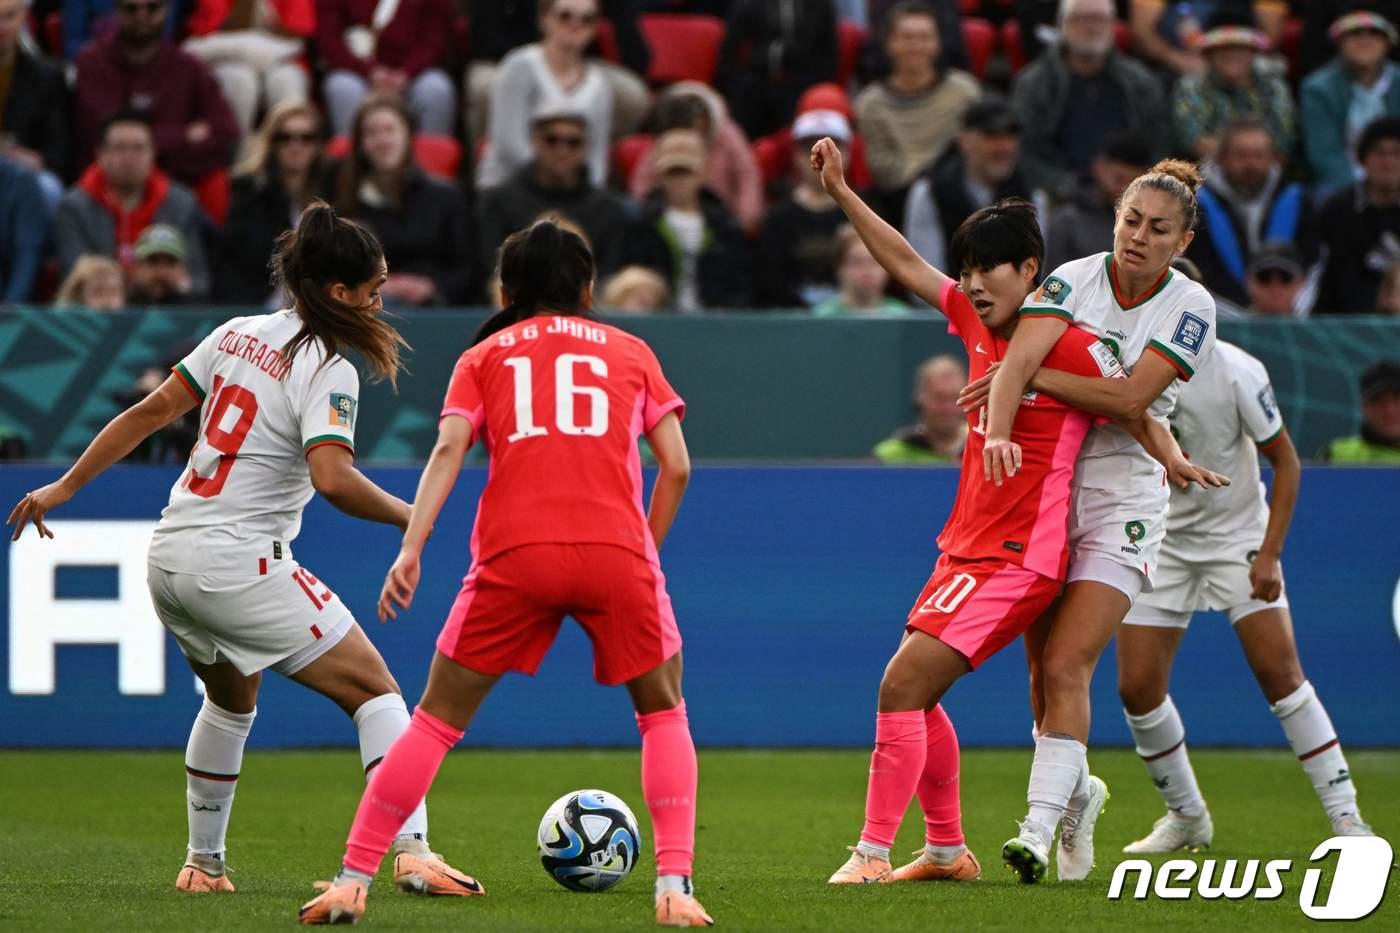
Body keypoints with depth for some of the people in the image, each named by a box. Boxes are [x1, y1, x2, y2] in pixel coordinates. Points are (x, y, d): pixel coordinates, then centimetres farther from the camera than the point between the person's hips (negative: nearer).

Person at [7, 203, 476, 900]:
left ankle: (203, 863, 36)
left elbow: (152, 411, 11)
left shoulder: (239, 335, 9)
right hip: (239, 564, -8)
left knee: (231, 699, 31)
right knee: (375, 691, -4)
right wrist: (413, 520, -14)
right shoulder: (328, 369, -12)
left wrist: (63, 488, 17)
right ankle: (412, 852, -18)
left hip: (169, 556, 8)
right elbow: (332, 479, -26)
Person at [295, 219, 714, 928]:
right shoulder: (630, 352, 21)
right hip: (616, 552, 0)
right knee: (663, 714, 18)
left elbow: (449, 448, 2)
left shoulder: (482, 357, 20)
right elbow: (675, 466, 13)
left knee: (437, 720, 10)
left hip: (514, 556, 0)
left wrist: (412, 547, -6)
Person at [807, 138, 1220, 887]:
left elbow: (1137, 413, -9)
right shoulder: (975, 321, 6)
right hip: (966, 546, 8)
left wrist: (1172, 459, -28)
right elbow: (906, 265, 14)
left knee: (902, 686, -15)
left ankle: (874, 852, -10)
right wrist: (841, 193, 12)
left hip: (1017, 558, -8)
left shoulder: (1072, 348, -15)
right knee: (912, 693, 14)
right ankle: (947, 849, 26)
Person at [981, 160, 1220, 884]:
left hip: (1124, 493, -2)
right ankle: (1077, 793, 33)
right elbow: (1017, 358, -20)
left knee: (1065, 667, -15)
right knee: (1043, 669, 8)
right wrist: (997, 432, -38)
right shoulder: (1074, 281, -4)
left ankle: (1040, 826, -17)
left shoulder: (1190, 307, -7)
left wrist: (1031, 375, -20)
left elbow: (1130, 397, -19)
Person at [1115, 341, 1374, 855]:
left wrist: (1269, 554, -15)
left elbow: (1285, 460, -10)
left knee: (1279, 672, -13)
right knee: (1137, 687, -6)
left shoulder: (1235, 372, -20)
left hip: (1237, 535, -3)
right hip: (1158, 539, 3)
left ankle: (1345, 815, -6)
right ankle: (1186, 817, 15)